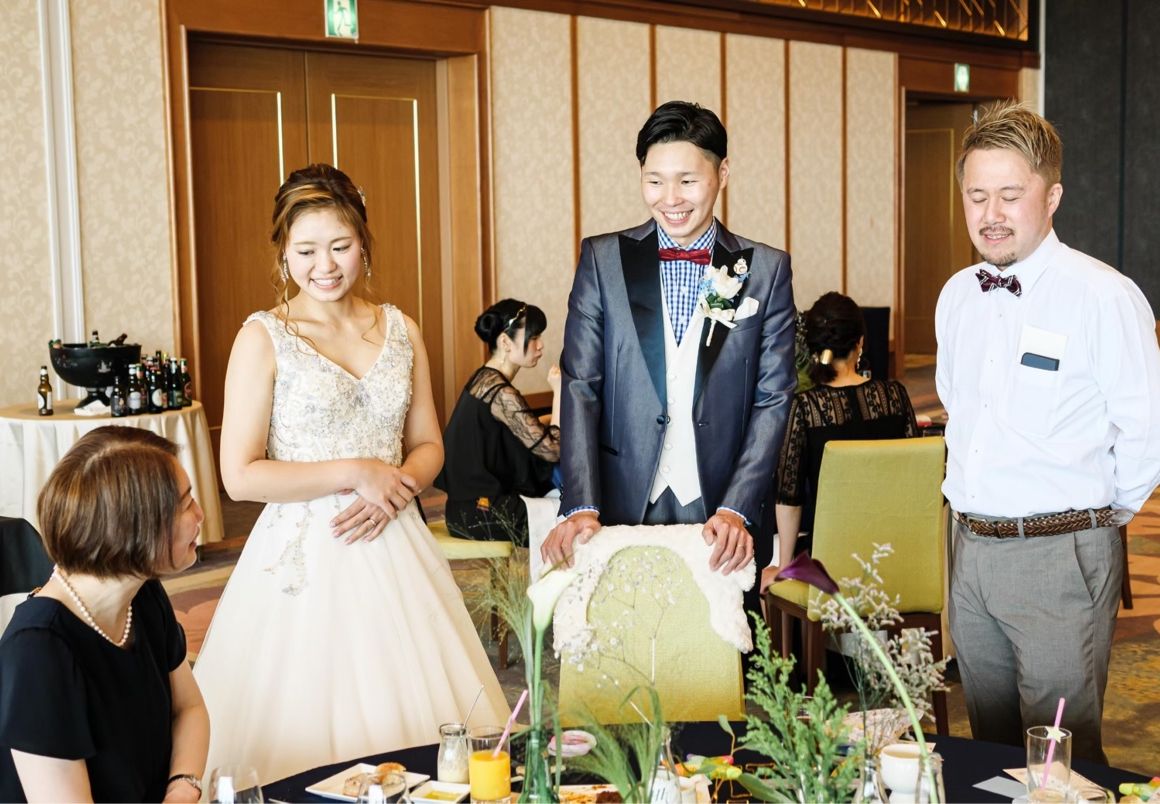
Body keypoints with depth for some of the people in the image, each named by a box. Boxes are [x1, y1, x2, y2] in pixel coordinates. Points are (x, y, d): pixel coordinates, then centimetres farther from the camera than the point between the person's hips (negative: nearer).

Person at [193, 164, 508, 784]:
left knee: (411, 711, 9)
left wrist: (394, 491, -8)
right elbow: (240, 475, -10)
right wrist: (356, 473, -13)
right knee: (309, 725, 2)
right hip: (304, 556, -4)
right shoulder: (264, 338, -6)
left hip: (393, 548, 4)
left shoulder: (400, 331, 6)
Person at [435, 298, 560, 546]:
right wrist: (559, 391, -11)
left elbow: (530, 432, 13)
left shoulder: (484, 379, 10)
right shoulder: (501, 393, -18)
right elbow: (552, 449, -18)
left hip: (475, 503, 9)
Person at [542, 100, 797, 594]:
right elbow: (580, 387, -2)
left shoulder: (766, 270, 3)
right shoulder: (602, 259, 3)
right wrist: (582, 507, -13)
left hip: (723, 519, 0)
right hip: (621, 510, 0)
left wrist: (736, 510, -12)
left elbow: (773, 398, 0)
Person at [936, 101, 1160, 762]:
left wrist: (1099, 518, 0)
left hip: (1060, 558, -6)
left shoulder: (1103, 297, -12)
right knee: (991, 749, 17)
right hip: (971, 551, 6)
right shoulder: (957, 296, 9)